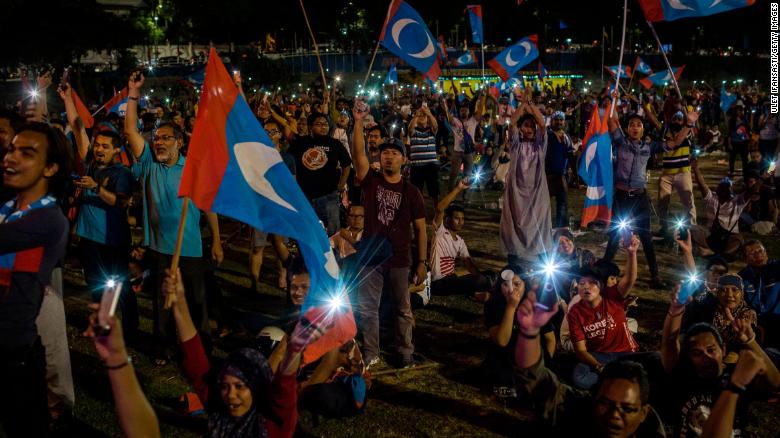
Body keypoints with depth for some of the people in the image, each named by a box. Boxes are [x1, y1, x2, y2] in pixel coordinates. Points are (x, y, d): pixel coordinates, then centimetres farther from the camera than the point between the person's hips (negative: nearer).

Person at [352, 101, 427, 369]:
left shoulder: (411, 192, 0)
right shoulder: (371, 181, 0)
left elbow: (420, 229, 2)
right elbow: (358, 154, -16)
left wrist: (423, 262, -1)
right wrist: (358, 123, -25)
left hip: (399, 260, 0)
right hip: (370, 256, 1)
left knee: (403, 309, 10)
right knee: (368, 308, 7)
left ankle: (406, 352, 25)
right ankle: (371, 354, 21)